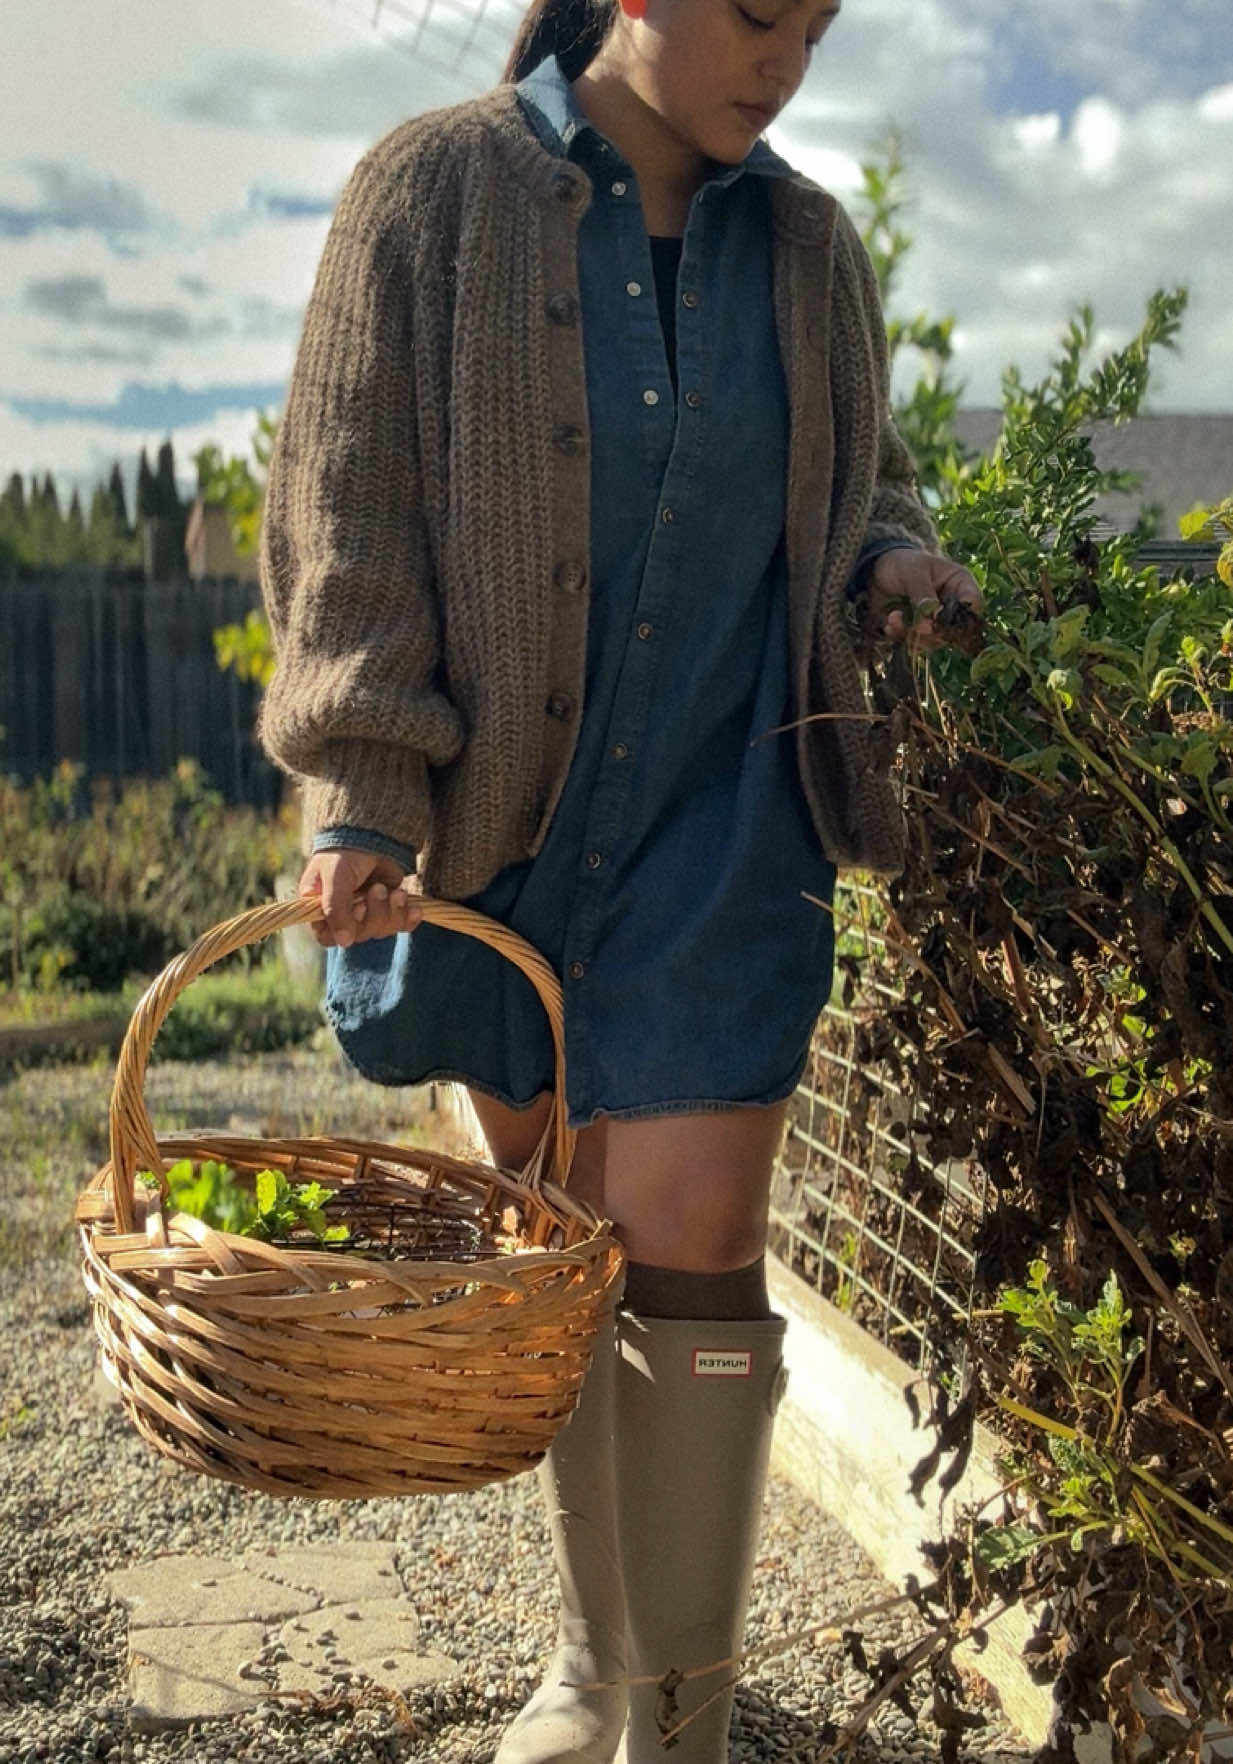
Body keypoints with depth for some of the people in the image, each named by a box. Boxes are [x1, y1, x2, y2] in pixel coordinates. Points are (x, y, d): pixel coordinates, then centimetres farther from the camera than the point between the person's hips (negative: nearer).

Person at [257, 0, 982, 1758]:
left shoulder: (810, 245, 7)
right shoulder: (431, 193, -2)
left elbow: (862, 480, 22)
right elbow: (345, 504, -5)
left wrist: (893, 562, -2)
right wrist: (361, 787, -14)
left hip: (722, 817, 1)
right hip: (497, 822, 0)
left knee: (689, 1242, -8)